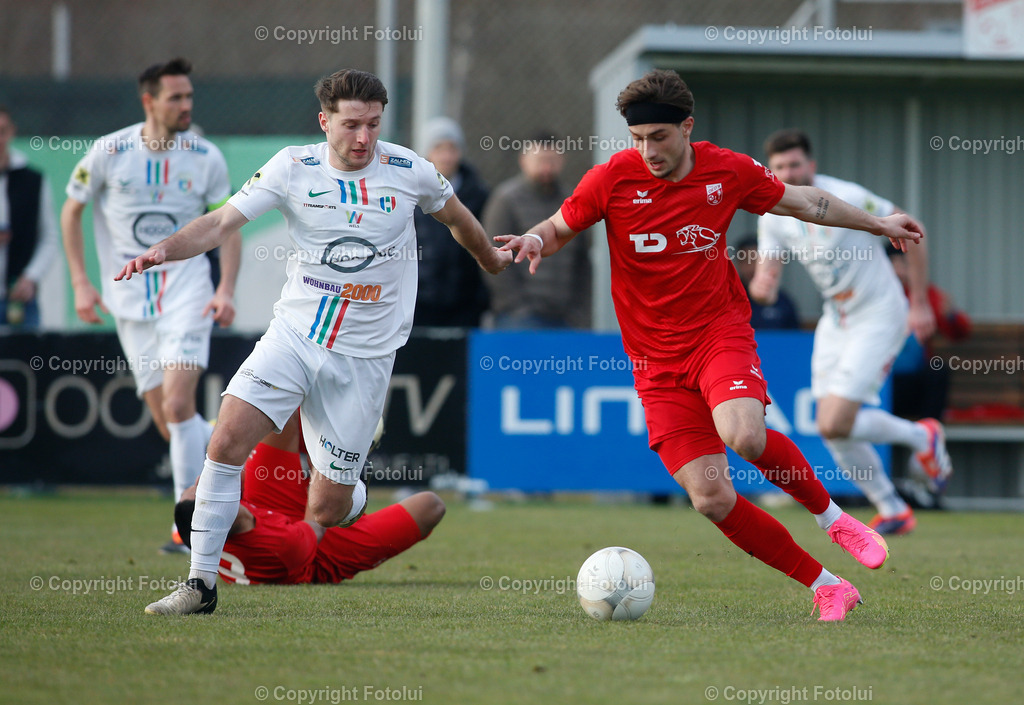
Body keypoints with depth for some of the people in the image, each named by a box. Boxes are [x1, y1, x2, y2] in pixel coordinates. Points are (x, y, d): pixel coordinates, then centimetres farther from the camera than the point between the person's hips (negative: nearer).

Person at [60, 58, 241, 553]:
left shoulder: (206, 158, -3)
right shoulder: (108, 152, -5)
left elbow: (229, 227, 6)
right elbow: (71, 212, 8)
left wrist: (226, 290, -8)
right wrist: (81, 283, 1)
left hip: (187, 290, -1)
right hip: (130, 300, 1)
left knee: (178, 405, -17)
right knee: (168, 423, -1)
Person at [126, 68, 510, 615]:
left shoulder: (408, 171, -4)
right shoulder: (292, 168, -6)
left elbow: (455, 215, 17)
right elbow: (222, 222, -10)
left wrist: (490, 258, 34)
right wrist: (165, 249, -28)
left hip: (363, 357, 0)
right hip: (293, 336, 1)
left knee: (327, 509, -1)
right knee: (229, 438, -21)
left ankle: (356, 500, 39)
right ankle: (201, 583, -12)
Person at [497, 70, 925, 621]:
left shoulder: (728, 171, -3)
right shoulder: (613, 178, -7)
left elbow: (800, 201, 15)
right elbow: (559, 229, 6)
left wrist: (876, 224, 24)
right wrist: (535, 240, -18)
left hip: (722, 332, -1)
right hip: (656, 359, 1)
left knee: (743, 435, -33)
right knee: (710, 498, -11)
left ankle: (832, 518, -5)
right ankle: (827, 588, 3)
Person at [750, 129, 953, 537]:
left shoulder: (846, 199, -20)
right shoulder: (774, 215, -2)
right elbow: (766, 276, -2)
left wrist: (920, 303, -7)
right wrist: (761, 286, -29)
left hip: (878, 318, -7)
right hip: (836, 320, 7)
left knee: (835, 424, -17)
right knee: (832, 430, 4)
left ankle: (921, 437, 8)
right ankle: (892, 511, 22)